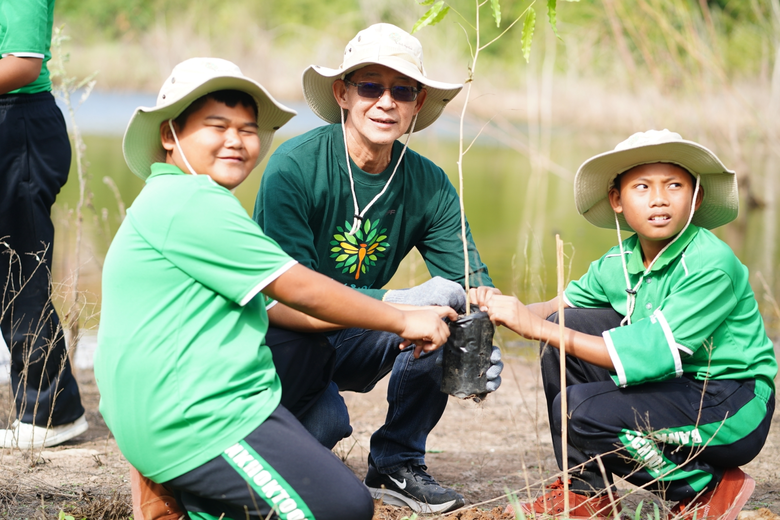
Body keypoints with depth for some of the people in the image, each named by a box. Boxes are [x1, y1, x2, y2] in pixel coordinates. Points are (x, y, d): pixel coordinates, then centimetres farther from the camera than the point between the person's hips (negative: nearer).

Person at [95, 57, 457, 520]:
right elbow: (298, 290, -12)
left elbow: (271, 304, 23)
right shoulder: (190, 201, -13)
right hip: (195, 424, -11)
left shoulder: (175, 204, 22)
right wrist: (402, 320, -2)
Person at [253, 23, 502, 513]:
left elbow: (472, 280, -10)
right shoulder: (294, 167, -21)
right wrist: (397, 301, -40)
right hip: (278, 340, -5)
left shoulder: (428, 186, -5)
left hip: (349, 344, 5)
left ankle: (396, 465, -2)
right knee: (326, 423, -33)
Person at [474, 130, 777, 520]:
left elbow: (651, 353, -29)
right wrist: (515, 312, -13)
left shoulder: (712, 265, -23)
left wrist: (540, 327, -29)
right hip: (674, 387, 8)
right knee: (568, 324, -6)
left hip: (734, 410, -8)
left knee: (580, 410, -24)